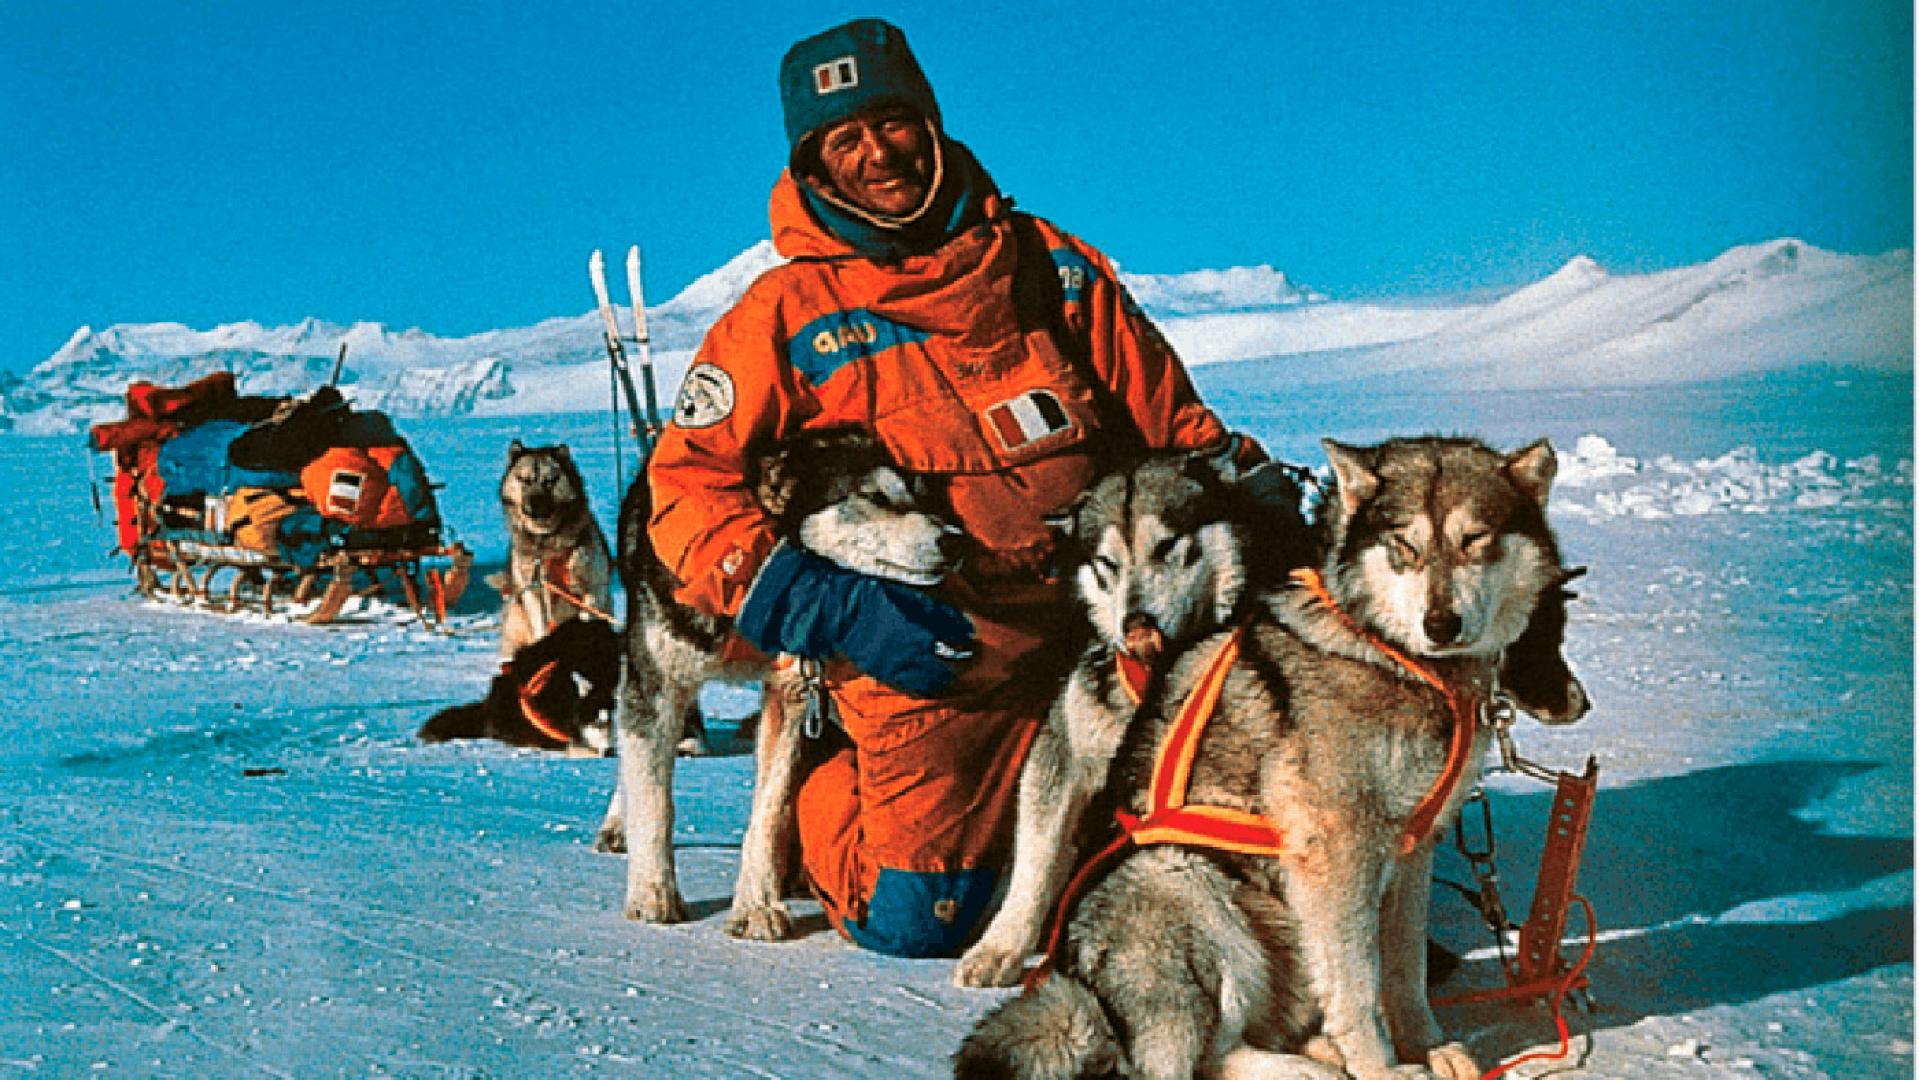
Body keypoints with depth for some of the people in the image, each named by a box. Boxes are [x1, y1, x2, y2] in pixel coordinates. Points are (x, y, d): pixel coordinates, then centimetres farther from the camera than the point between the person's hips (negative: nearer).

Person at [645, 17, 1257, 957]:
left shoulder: (1047, 265, 12)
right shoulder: (784, 317, 4)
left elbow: (1168, 420, 16)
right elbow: (689, 487, 0)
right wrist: (831, 609, -12)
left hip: (1104, 624, 3)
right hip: (930, 657, -2)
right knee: (913, 920, -5)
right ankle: (824, 790, 25)